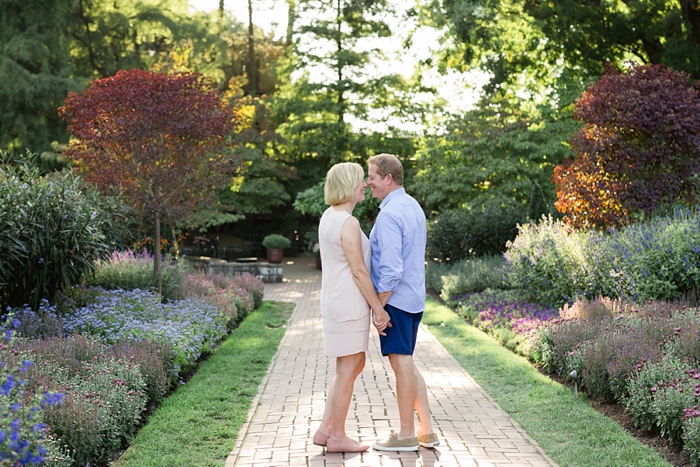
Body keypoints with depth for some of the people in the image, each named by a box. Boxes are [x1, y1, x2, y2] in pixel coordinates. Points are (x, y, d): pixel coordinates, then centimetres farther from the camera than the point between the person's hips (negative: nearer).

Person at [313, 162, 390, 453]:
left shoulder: (329, 216, 12)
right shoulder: (348, 223, -18)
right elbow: (359, 271, -18)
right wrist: (379, 309, -12)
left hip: (337, 301, 10)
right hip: (348, 305, -10)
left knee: (355, 365, 17)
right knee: (347, 370, 1)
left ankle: (325, 430, 19)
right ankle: (336, 437, 13)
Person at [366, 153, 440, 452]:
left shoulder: (389, 214, -18)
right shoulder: (414, 207, 12)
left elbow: (390, 270, -23)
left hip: (394, 298, -9)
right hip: (415, 297, 9)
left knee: (401, 364, -1)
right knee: (407, 364, 16)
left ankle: (406, 435, 10)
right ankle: (426, 431, 17)